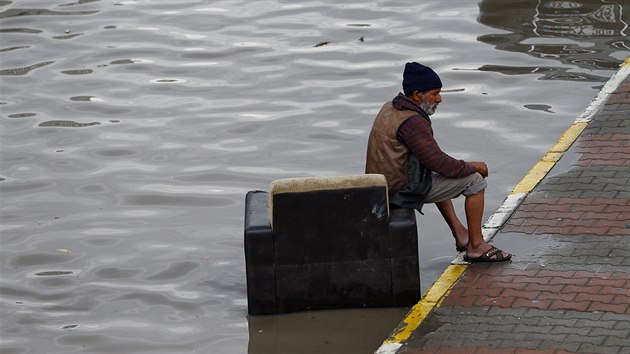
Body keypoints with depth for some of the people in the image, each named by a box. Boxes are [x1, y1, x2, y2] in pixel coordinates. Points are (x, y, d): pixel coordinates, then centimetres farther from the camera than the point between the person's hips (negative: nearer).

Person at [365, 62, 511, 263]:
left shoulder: (390, 109, 9)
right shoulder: (413, 122, -21)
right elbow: (440, 163, -22)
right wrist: (473, 166, -6)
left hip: (382, 189, 10)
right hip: (403, 192, -10)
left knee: (438, 176, 36)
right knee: (475, 180, -6)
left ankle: (460, 234, 33)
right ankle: (476, 246, 3)